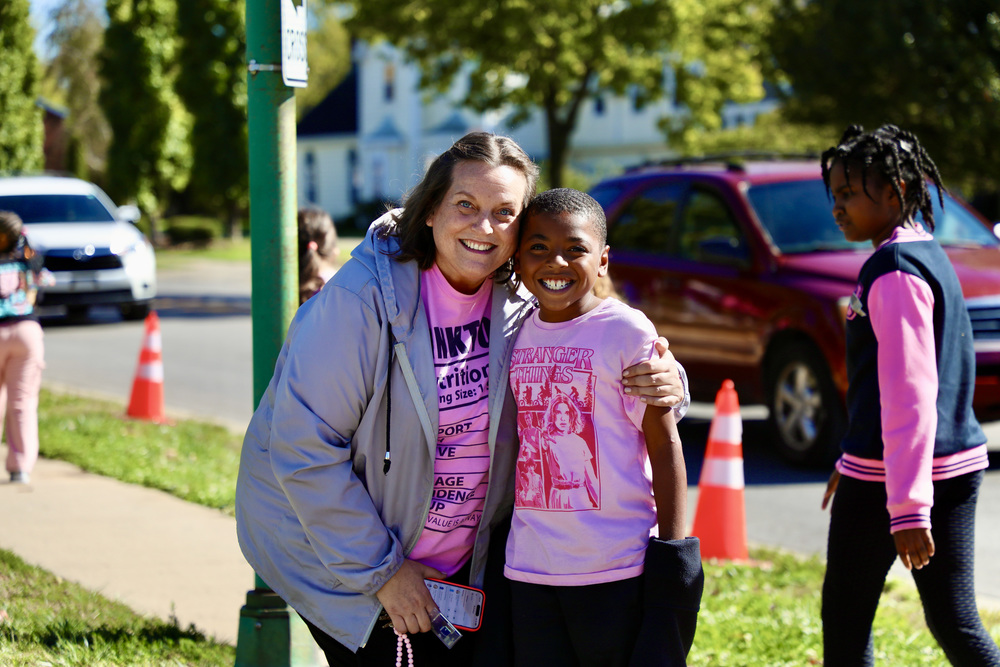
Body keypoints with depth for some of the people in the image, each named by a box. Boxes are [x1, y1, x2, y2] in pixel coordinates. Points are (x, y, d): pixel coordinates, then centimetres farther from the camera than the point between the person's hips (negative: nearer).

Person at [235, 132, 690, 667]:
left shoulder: (520, 304, -6)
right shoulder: (362, 297, -22)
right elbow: (305, 450, -21)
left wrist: (664, 383, -19)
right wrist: (381, 571, -16)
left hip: (462, 561, 5)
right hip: (339, 556, -5)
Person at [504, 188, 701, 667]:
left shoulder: (627, 331, -7)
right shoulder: (516, 335, 9)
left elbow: (664, 444, -6)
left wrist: (673, 553, -8)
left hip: (616, 569, -5)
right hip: (528, 569, 5)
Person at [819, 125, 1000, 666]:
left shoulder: (896, 272, -17)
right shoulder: (929, 255, 14)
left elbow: (910, 393, -24)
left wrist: (908, 507, -28)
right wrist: (853, 462, 31)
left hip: (886, 474, -9)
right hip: (957, 465, 9)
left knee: (846, 619, 5)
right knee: (953, 621, 9)